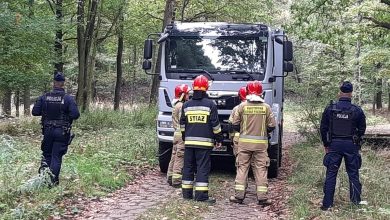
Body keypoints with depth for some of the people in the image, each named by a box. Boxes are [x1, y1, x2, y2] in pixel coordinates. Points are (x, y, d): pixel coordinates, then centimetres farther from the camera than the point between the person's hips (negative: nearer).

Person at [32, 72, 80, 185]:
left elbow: (35, 112, -3)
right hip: (62, 132, -2)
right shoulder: (68, 99, -12)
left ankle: (44, 169, 5)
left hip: (47, 131, 2)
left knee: (46, 153, 21)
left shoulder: (44, 97, -4)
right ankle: (53, 180, 6)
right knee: (56, 156, 5)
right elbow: (75, 115, -18)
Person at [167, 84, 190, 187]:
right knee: (179, 158, -7)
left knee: (174, 156, 14)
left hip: (176, 133, 10)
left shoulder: (176, 105, 16)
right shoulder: (181, 106, -15)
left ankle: (171, 178, 21)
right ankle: (176, 181, -6)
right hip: (182, 134, -10)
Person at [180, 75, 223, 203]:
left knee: (188, 167, 11)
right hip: (205, 142, -4)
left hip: (189, 142, 4)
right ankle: (201, 195, -4)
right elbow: (215, 125, -3)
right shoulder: (210, 105, -4)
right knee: (203, 168, -2)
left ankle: (187, 193, 16)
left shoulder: (186, 105, 7)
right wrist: (219, 139, 7)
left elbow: (182, 125, 13)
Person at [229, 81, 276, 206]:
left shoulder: (242, 106, -3)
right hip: (261, 142, 0)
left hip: (244, 142, 0)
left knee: (242, 168, 7)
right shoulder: (266, 107, -2)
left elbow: (235, 124, 0)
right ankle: (262, 197, 5)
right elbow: (272, 126, 0)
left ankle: (239, 195, 8)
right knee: (261, 169, 5)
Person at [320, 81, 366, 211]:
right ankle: (356, 201, 18)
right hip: (351, 145, 0)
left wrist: (326, 145, 12)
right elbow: (362, 130, 3)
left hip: (334, 145, 0)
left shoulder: (330, 109, -3)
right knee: (353, 174, 12)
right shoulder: (357, 111, -6)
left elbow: (323, 128, 1)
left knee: (331, 174, 5)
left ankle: (327, 204, 6)